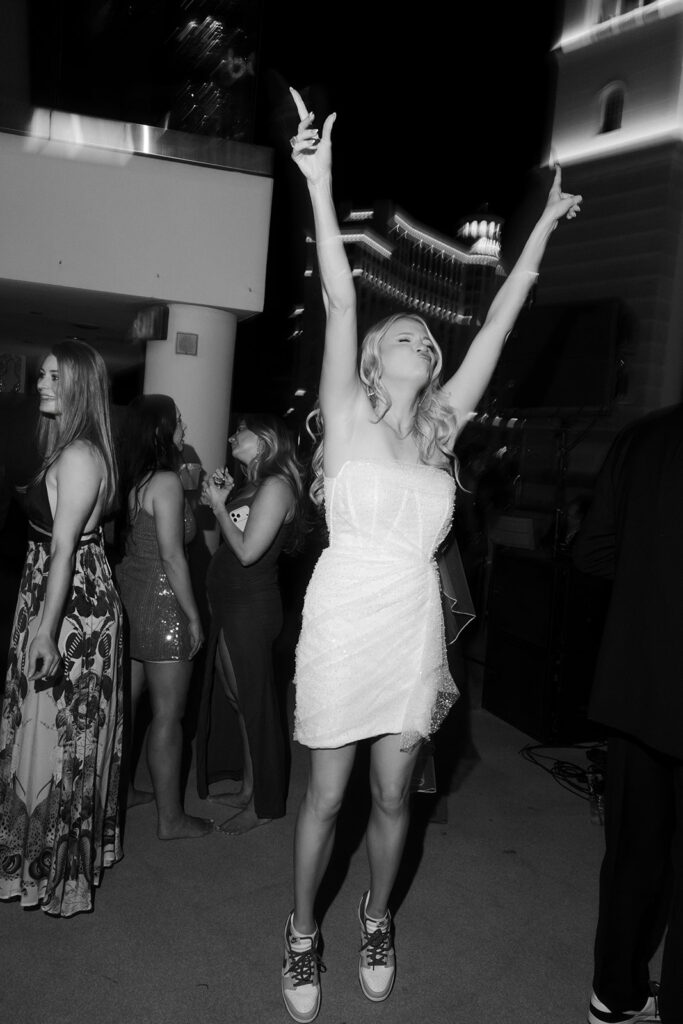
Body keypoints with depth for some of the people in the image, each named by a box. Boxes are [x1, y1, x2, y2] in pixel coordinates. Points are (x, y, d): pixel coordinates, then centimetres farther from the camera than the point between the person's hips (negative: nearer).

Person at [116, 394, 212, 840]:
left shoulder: (134, 480, 7)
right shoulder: (167, 481, -17)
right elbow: (172, 556, -18)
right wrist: (193, 616, -12)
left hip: (130, 595, 8)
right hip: (161, 603, -8)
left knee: (127, 699, 18)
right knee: (168, 715, 2)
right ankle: (171, 817, 13)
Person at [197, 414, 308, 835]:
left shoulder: (276, 486, -15)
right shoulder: (254, 484, 13)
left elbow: (247, 551, -21)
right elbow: (232, 546, 11)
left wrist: (219, 505, -11)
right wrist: (223, 498, 2)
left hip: (250, 608, -9)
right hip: (233, 606, 9)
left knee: (255, 704, 2)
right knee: (244, 701, 17)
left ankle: (263, 805, 15)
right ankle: (249, 789, 31)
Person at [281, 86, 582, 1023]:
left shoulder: (440, 426, 6)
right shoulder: (347, 417, -4)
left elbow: (496, 326, 7)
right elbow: (340, 302, -15)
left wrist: (545, 226, 10)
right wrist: (319, 185, -24)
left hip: (414, 629, 4)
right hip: (345, 622, -3)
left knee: (393, 794, 16)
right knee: (327, 797, 9)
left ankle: (376, 920, 40)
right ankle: (303, 935, 32)